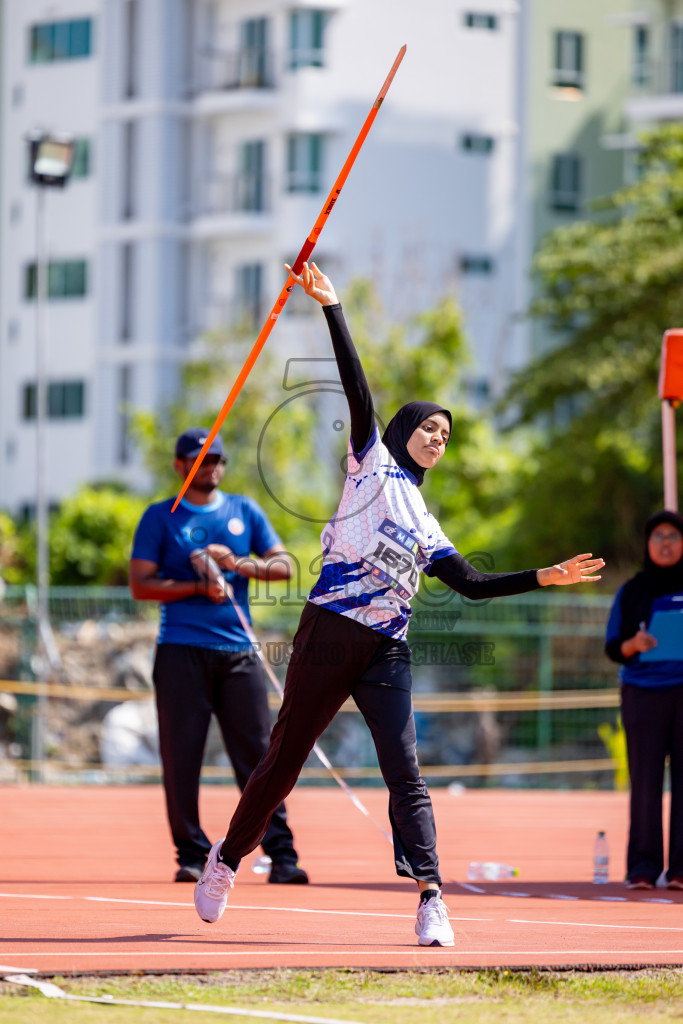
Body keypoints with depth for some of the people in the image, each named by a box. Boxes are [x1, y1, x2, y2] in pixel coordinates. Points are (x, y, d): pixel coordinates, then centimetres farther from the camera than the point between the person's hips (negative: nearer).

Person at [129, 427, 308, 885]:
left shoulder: (246, 511, 15)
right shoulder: (161, 517, 7)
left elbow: (284, 565, 10)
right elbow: (140, 584, -1)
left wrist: (240, 563, -9)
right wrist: (199, 588, -12)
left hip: (238, 652, 2)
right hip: (182, 653, -2)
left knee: (259, 752, -4)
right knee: (182, 754, -4)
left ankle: (282, 854, -5)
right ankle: (192, 854, 3)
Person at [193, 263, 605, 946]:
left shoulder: (426, 528, 24)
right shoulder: (372, 466, 9)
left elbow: (472, 583, 20)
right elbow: (358, 392, 0)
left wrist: (544, 578, 14)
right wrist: (330, 308, -9)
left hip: (387, 653, 5)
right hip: (329, 634, -4)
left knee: (406, 774, -8)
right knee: (284, 759, 3)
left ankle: (430, 900, -15)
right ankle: (227, 858, 22)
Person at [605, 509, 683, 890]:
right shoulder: (632, 592, 10)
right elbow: (612, 648, 9)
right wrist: (634, 644, -12)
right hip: (643, 694, 0)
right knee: (645, 780, -4)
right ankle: (642, 866, -1)